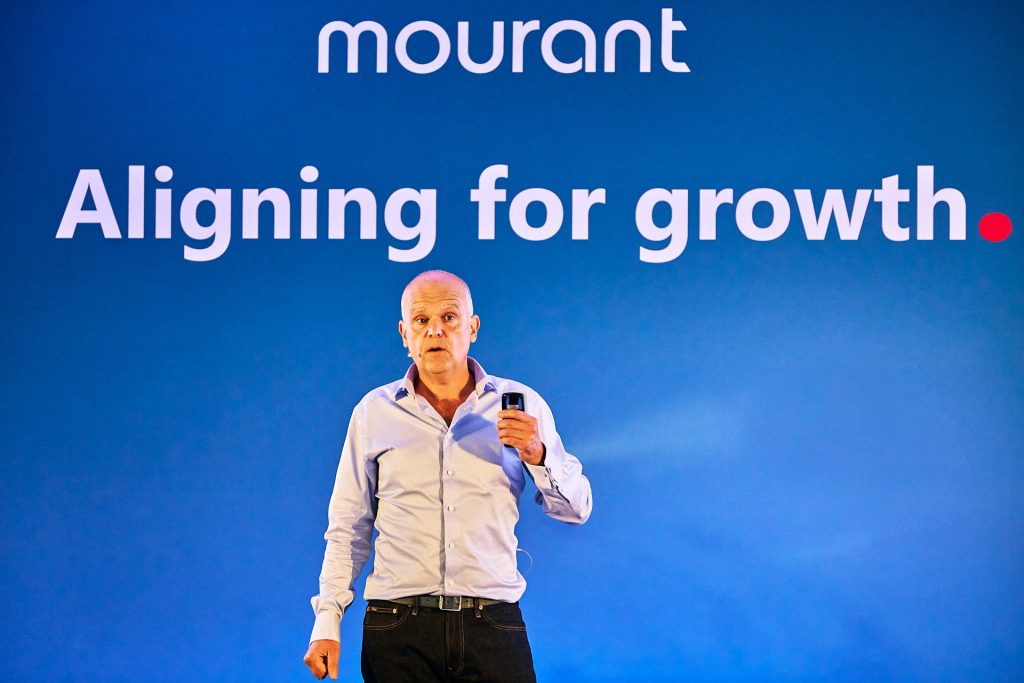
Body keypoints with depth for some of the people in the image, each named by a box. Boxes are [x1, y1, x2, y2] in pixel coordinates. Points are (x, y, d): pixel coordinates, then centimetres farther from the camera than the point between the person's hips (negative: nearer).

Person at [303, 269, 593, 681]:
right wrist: (327, 623, 2)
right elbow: (348, 528, 9)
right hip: (398, 630, 0)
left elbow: (576, 510, 6)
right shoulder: (373, 412, 7)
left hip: (493, 629, 0)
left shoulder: (521, 405, 6)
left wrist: (537, 455, -12)